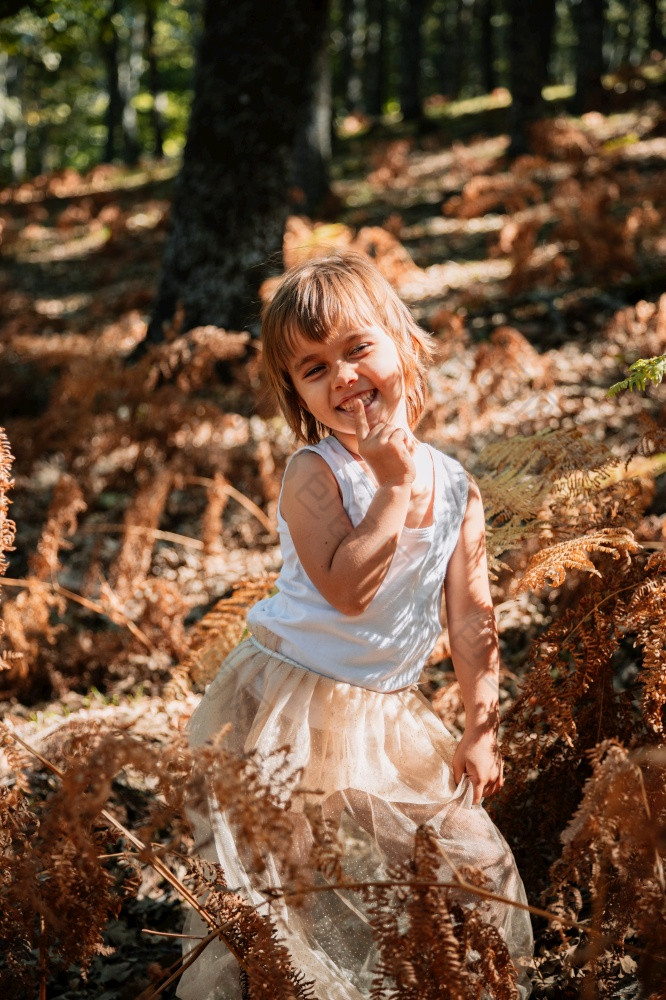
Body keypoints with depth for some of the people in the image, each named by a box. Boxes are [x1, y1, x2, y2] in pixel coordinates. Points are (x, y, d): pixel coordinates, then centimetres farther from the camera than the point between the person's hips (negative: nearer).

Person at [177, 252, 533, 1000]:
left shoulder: (457, 488, 0)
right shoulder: (313, 475, -15)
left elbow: (472, 618, 5)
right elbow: (347, 590, -28)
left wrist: (480, 729, 3)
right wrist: (393, 486, -26)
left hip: (388, 715, 5)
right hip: (290, 708, -5)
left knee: (472, 862, 8)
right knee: (281, 886, -3)